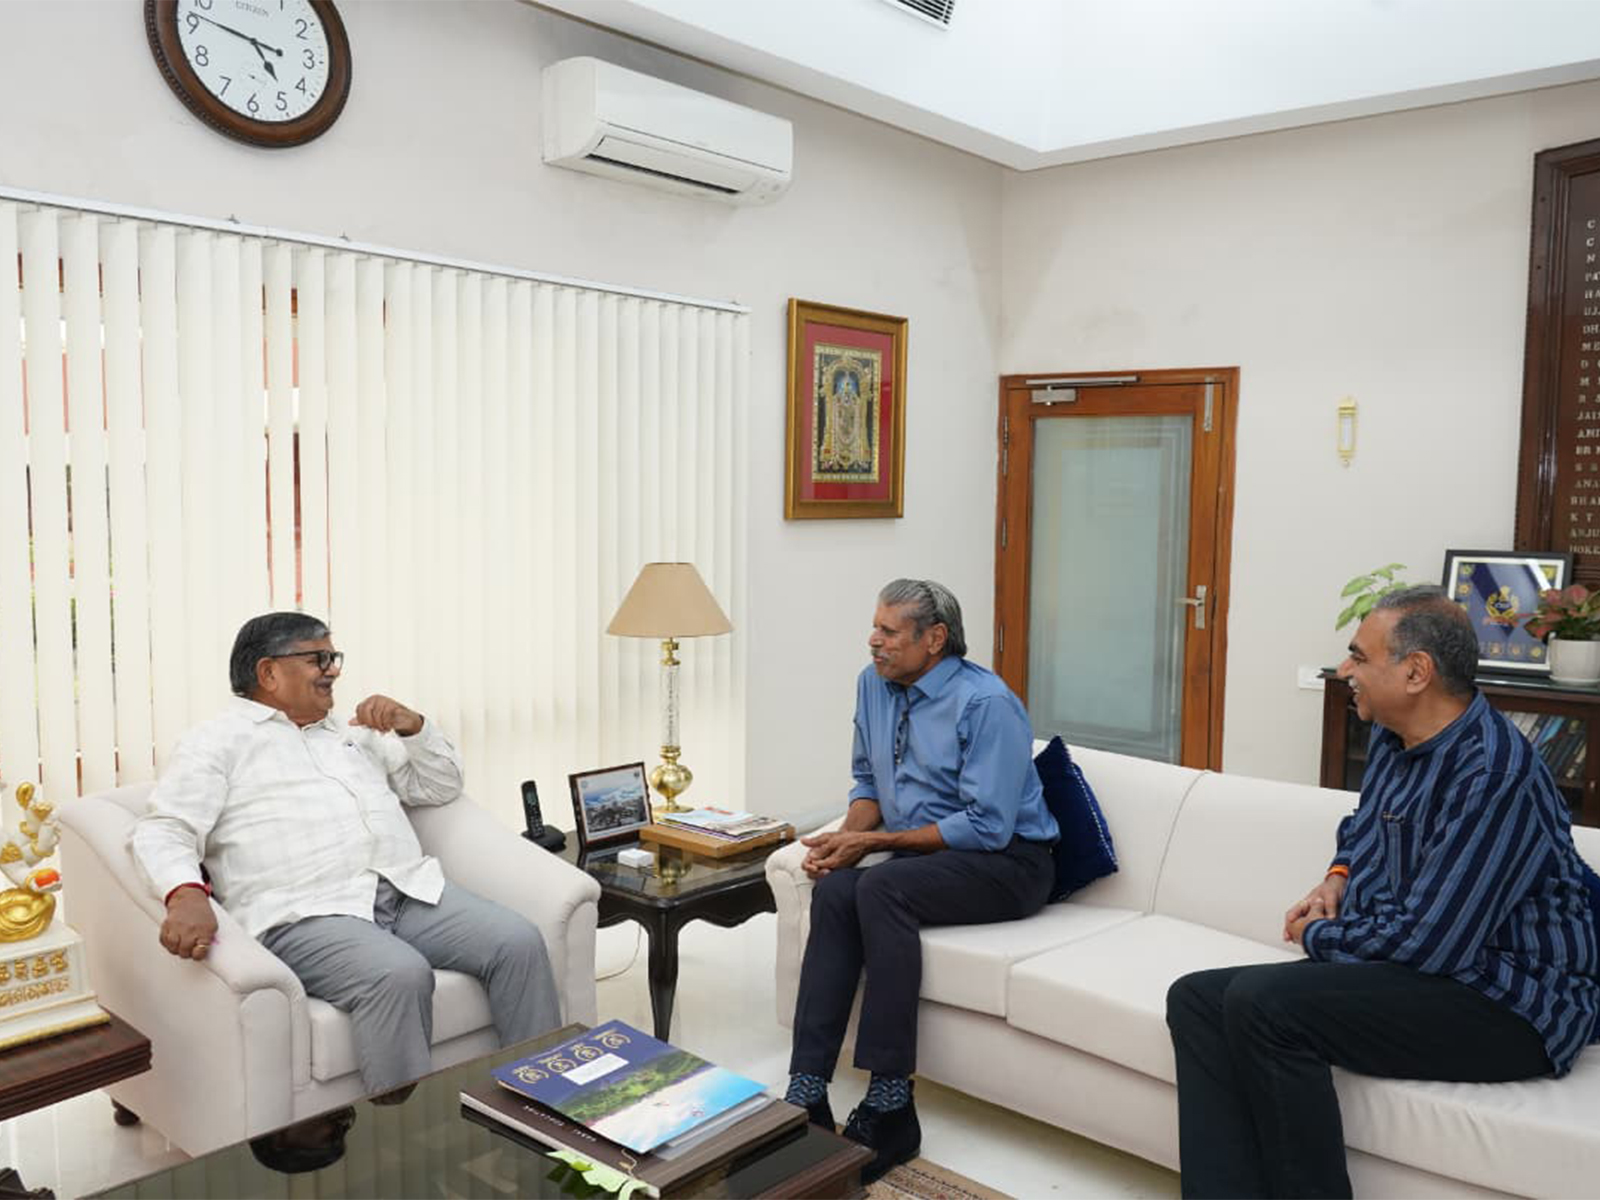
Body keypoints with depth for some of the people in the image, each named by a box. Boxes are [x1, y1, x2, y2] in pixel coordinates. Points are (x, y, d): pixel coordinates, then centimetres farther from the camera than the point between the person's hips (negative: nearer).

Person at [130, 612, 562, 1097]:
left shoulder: (351, 731, 27)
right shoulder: (217, 742, 10)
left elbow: (441, 786, 29)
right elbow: (162, 832, -3)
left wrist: (413, 727, 10)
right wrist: (186, 894, -25)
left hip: (410, 889, 6)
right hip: (304, 914, -6)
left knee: (518, 942, -16)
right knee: (398, 975, -35)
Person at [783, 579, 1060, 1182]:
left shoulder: (986, 703, -18)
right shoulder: (873, 684, 5)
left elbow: (987, 827, -22)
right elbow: (869, 781, 17)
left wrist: (871, 841, -19)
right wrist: (845, 837, -5)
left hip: (1006, 864, -6)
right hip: (923, 857, 6)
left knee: (880, 887, -32)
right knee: (832, 890, -24)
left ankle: (889, 1107, -24)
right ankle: (806, 1096, -23)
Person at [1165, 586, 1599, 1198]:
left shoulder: (1494, 774, -23)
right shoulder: (1394, 740, 7)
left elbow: (1429, 944, -27)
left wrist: (1319, 935, -9)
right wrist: (1337, 879, 7)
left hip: (1505, 1005, -9)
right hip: (1391, 971, 9)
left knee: (1262, 1003, -30)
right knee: (1196, 998, -7)